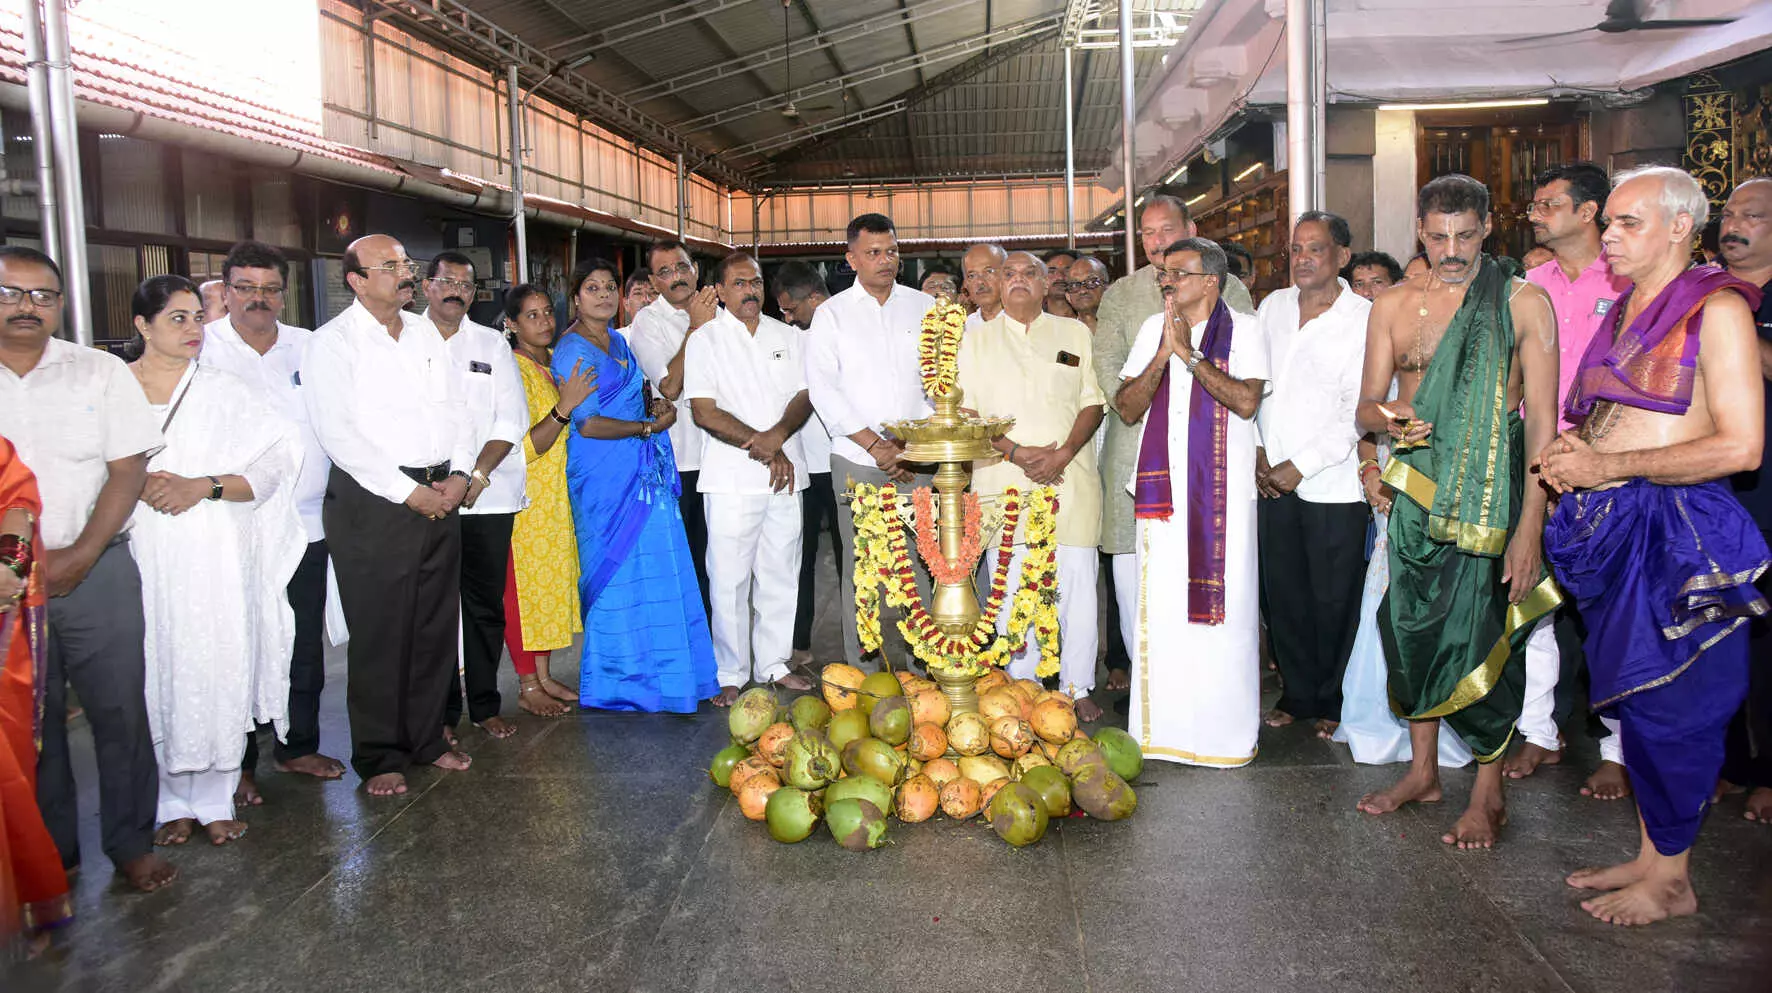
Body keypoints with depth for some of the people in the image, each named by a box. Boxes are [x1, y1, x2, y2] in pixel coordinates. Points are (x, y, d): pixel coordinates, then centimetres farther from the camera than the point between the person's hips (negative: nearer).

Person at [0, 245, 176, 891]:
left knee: (120, 710, 2)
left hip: (95, 570, -1)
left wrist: (78, 557, -10)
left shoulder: (101, 372, 3)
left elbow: (128, 470, -2)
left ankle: (131, 842, 16)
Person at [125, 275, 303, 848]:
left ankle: (214, 800, 13)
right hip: (140, 559, 0)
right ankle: (174, 802, 17)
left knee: (217, 670, 0)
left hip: (215, 558, 0)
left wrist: (202, 486, -12)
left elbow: (273, 463, 0)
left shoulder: (223, 390, 8)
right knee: (156, 678, 2)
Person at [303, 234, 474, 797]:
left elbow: (456, 407, 14)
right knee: (379, 634, 1)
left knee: (436, 624, 11)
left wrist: (458, 474, -2)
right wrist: (408, 492, -15)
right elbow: (339, 434, -13)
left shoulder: (425, 332, 14)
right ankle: (380, 756, 14)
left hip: (440, 494, 6)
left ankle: (427, 738, 25)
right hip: (372, 501, -6)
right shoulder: (333, 343, -5)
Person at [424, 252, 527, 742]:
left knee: (486, 604, 5)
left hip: (487, 495, 2)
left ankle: (484, 705, 16)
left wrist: (478, 474, -9)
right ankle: (441, 712, 11)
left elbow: (512, 417, 5)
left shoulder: (492, 344, 13)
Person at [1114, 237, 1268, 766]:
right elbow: (1126, 408, 5)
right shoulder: (1153, 328, 13)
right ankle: (1163, 728, 16)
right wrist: (1162, 356, -9)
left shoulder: (1244, 330, 1)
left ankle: (1226, 730, 12)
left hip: (1223, 490, -3)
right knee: (1158, 604, 4)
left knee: (1222, 605, -2)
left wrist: (1189, 353, -14)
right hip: (1162, 486, 4)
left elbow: (1247, 401, -14)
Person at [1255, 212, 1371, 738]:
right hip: (1271, 479, 4)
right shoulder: (1273, 306, 10)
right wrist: (1256, 451, 2)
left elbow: (1359, 410, -10)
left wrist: (1301, 466, -11)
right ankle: (1298, 693, 25)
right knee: (1282, 593, 10)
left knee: (1334, 600, 3)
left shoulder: (1364, 318, -6)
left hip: (1332, 483, -4)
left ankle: (1334, 702, 20)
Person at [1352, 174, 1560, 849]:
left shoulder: (1523, 302, -3)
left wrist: (1530, 526, -14)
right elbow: (1367, 408, 10)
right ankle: (1423, 770, 25)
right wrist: (1387, 417, -16)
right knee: (1413, 622, 9)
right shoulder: (1393, 306, 9)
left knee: (1483, 633, -3)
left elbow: (1542, 420, -7)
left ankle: (1487, 794, 11)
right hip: (1416, 485, 4)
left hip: (1490, 487, -4)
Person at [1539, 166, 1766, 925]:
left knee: (1670, 703, 1)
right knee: (1632, 696, 14)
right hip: (1608, 527, 8)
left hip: (1674, 531, -8)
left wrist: (1609, 466, -17)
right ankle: (1650, 855, 27)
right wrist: (1568, 457, 2)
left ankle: (1671, 878, 15)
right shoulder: (1622, 313, 16)